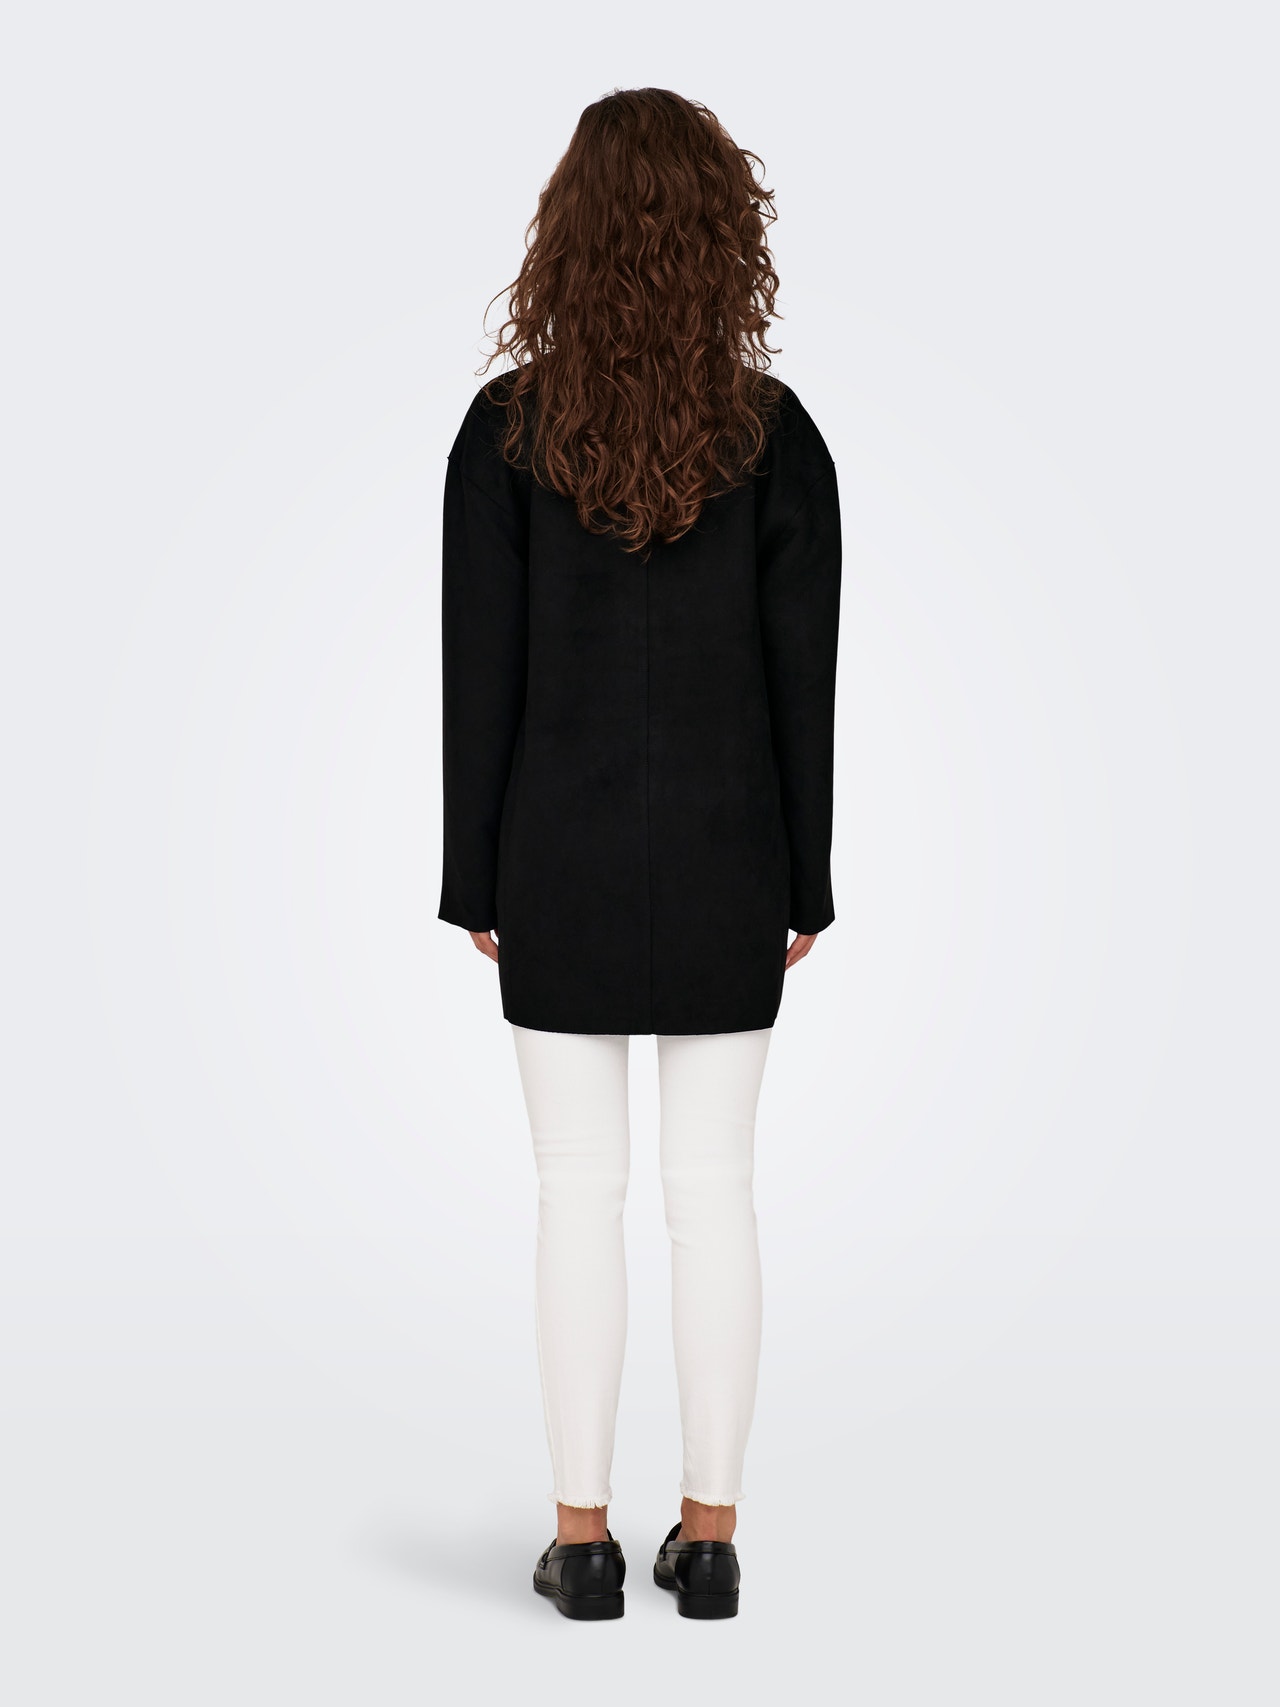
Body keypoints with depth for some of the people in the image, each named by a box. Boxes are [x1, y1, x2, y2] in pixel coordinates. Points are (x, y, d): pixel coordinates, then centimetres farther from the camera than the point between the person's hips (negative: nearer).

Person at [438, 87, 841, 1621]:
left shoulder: (508, 429, -7)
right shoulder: (774, 433, -4)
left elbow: (481, 672, -6)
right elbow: (803, 675, -2)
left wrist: (473, 885, 3)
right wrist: (804, 885, 6)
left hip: (562, 862, -1)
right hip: (726, 862, 1)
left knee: (578, 1194, 6)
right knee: (714, 1193, 8)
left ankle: (583, 1535, 14)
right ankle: (710, 1533, 16)